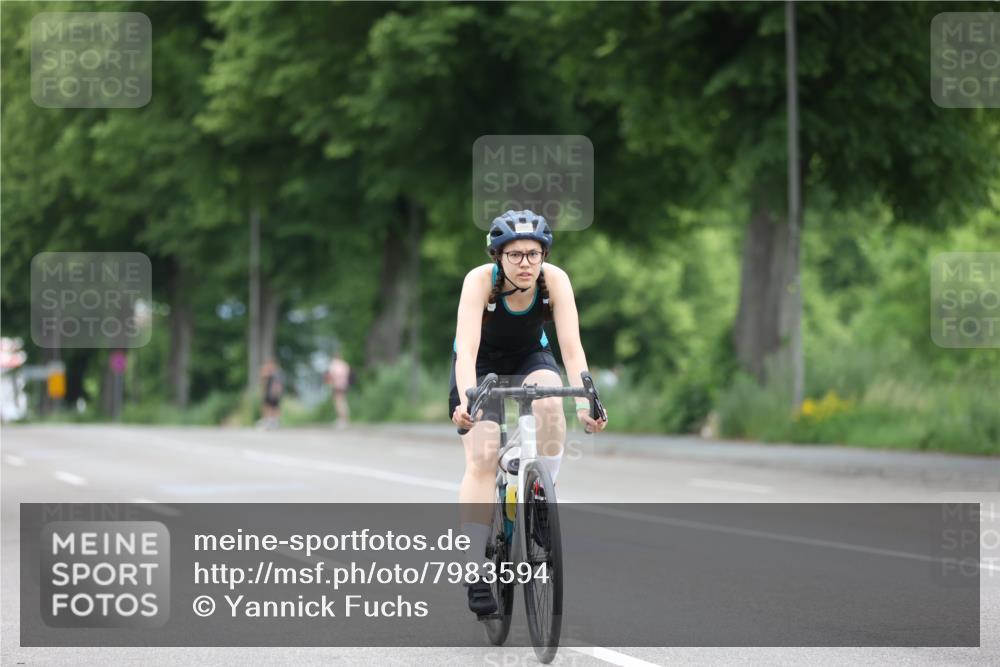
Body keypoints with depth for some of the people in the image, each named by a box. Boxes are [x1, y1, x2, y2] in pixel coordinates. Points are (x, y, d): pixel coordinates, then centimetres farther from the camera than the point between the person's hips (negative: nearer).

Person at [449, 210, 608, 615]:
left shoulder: (555, 280, -25)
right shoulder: (480, 281, -31)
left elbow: (571, 346, -31)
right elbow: (467, 348, -40)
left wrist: (584, 402, -45)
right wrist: (467, 401, -56)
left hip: (529, 357, 2)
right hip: (481, 364, -2)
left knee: (549, 403, -33)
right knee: (481, 457, -17)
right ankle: (476, 575, -14)